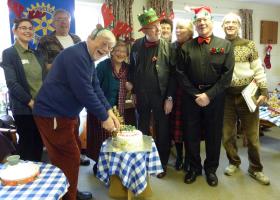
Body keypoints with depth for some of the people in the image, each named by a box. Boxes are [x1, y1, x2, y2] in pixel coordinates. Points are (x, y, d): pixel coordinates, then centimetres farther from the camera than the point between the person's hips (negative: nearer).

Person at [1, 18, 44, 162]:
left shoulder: (36, 54, 14)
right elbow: (12, 83, -12)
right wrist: (30, 102, -17)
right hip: (23, 108, -5)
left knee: (39, 144, 13)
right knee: (27, 144, 5)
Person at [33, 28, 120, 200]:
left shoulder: (89, 59, 11)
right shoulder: (76, 55, -22)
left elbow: (96, 88, 8)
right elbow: (84, 92, -27)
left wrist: (109, 112, -2)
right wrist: (104, 118, -18)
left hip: (67, 114, 11)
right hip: (52, 115, -11)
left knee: (72, 154, 20)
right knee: (69, 159, -2)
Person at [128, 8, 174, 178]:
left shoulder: (167, 46, -6)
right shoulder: (136, 45, 2)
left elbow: (174, 73, -6)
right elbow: (132, 69, 9)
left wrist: (170, 97, -10)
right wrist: (133, 92, 6)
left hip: (161, 95, -2)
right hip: (141, 95, 3)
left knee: (162, 131, 9)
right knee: (142, 130, 14)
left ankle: (162, 163, 27)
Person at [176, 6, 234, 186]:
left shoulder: (225, 45, 1)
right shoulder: (187, 47, 4)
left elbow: (227, 74, -6)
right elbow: (181, 73, -1)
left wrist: (209, 95, -13)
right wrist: (195, 94, -10)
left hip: (215, 97, 0)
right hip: (191, 97, 1)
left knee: (214, 134, 10)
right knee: (191, 134, 9)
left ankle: (211, 169, 30)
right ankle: (194, 167, 29)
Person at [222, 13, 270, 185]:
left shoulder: (249, 45, 1)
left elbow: (258, 70, 0)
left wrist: (264, 91, -7)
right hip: (226, 96, 1)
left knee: (252, 135, 7)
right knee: (227, 134, 9)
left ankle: (255, 169, 26)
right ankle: (234, 162, 32)